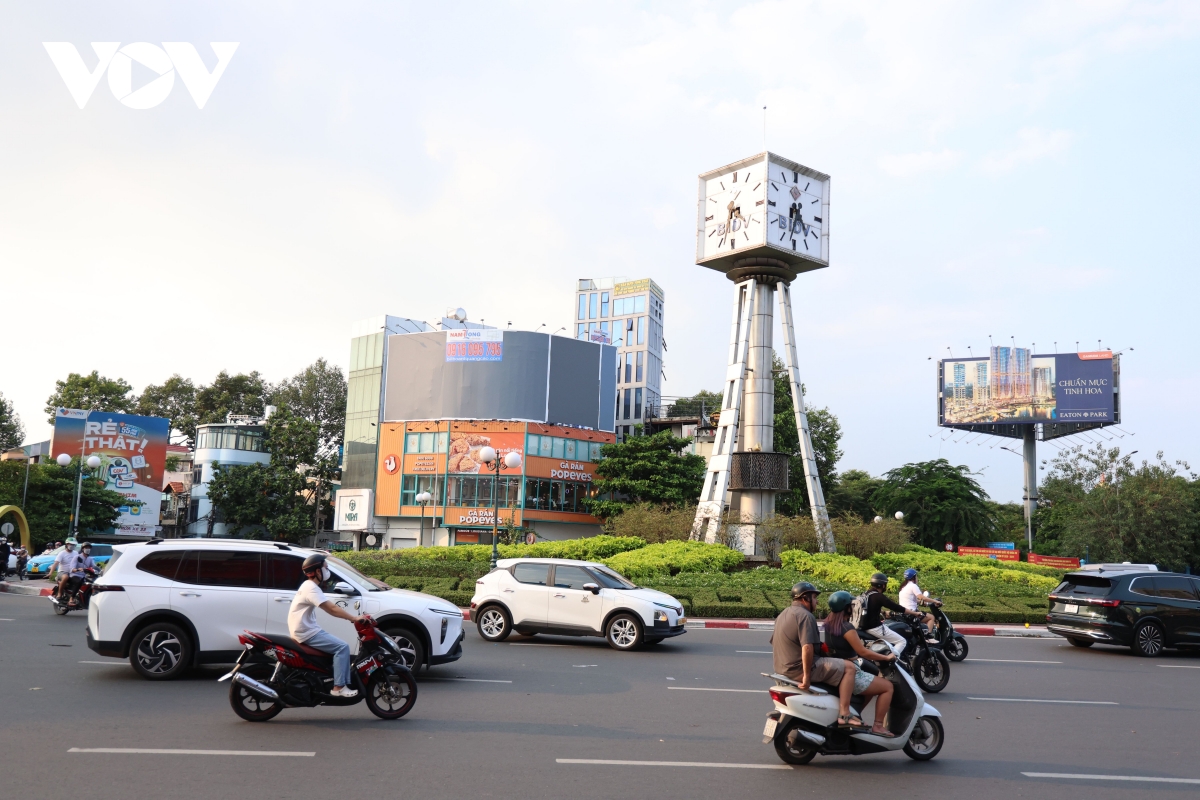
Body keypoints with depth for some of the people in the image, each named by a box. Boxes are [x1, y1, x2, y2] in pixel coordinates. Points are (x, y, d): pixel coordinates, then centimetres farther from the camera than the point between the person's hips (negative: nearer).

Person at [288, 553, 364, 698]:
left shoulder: (309, 586, 15)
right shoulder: (311, 588, -18)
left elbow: (330, 608, 15)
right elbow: (332, 609, -24)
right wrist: (355, 618, -21)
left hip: (307, 630, 10)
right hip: (306, 633, -10)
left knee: (339, 646, 11)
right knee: (342, 647, -16)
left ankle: (343, 683, 9)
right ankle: (339, 687, -16)